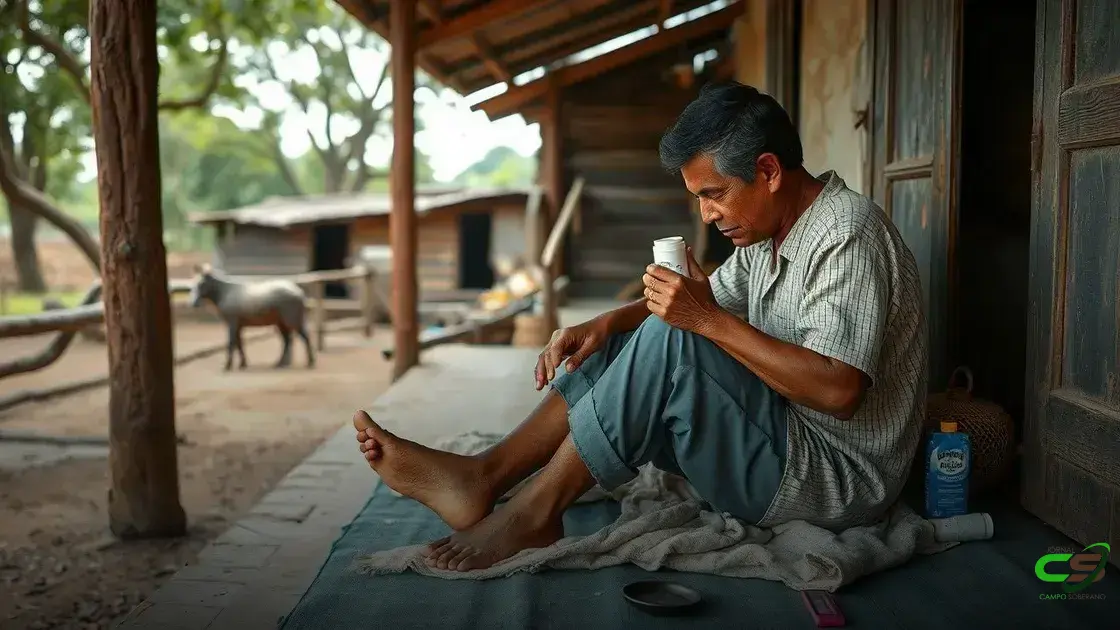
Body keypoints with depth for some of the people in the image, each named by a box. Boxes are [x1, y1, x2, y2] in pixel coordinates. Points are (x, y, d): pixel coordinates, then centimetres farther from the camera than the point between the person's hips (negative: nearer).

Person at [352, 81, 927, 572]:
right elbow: (712, 300, 15)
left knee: (671, 343, -27)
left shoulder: (848, 237, -19)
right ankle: (481, 476, -6)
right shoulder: (768, 229, 10)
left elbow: (839, 390, -29)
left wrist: (710, 320, -29)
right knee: (630, 343, 4)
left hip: (836, 479, -9)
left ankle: (534, 513, -17)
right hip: (783, 441, 9)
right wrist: (609, 323, -3)